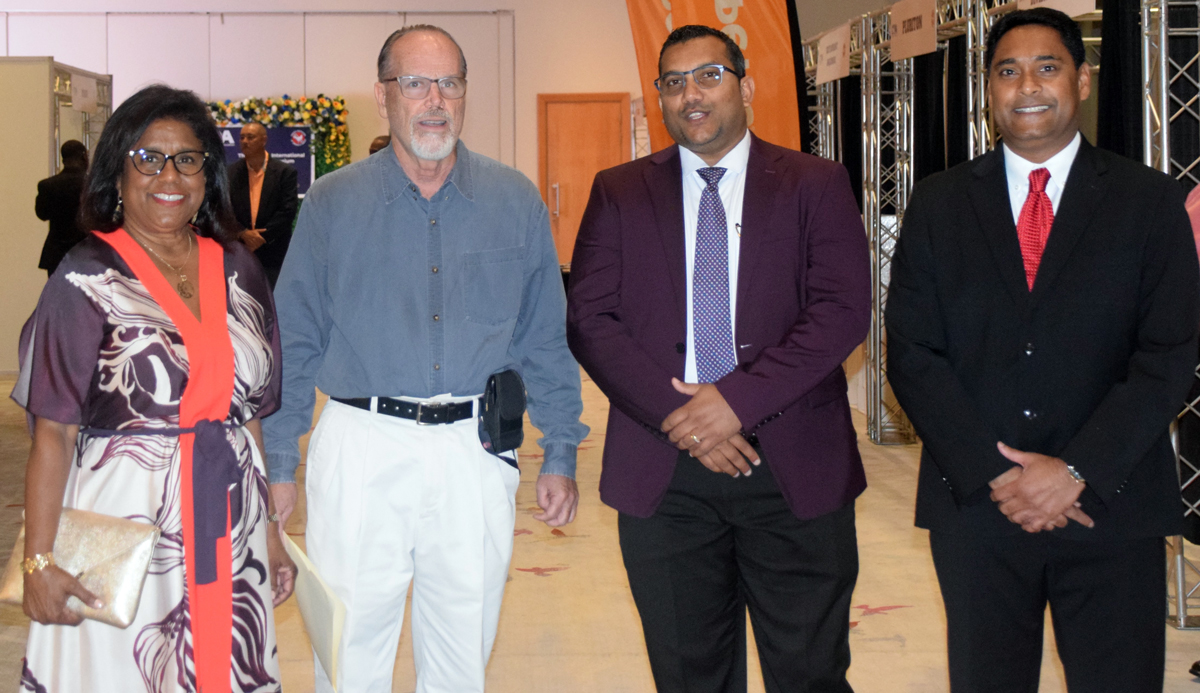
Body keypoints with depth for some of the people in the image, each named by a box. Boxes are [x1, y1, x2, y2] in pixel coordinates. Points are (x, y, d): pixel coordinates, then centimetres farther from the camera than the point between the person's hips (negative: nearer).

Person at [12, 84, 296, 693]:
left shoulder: (238, 270, 9)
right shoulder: (87, 279, -5)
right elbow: (53, 433, -8)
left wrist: (271, 529, 11)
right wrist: (39, 561, -14)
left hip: (228, 534, 4)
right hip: (124, 523, -4)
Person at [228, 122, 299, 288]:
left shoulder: (285, 172, 1)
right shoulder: (231, 172, 8)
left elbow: (288, 211, -6)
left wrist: (262, 237, -12)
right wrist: (243, 234, -13)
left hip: (273, 253, -2)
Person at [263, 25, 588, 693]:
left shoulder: (516, 201, 5)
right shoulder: (333, 203, 2)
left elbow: (546, 340, 9)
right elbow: (294, 341, 5)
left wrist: (560, 454, 6)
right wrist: (278, 460, 3)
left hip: (475, 455, 1)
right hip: (361, 456, -1)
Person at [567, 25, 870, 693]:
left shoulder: (817, 185, 4)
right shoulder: (618, 193, 9)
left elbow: (844, 310, -7)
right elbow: (589, 319, 1)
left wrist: (739, 399, -17)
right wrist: (677, 415, -12)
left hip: (795, 468, -1)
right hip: (664, 474, 2)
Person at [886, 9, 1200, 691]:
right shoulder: (938, 205, 6)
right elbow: (912, 354, 0)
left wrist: (1078, 471, -14)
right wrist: (994, 474, -10)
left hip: (1113, 505, -1)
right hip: (975, 503, 1)